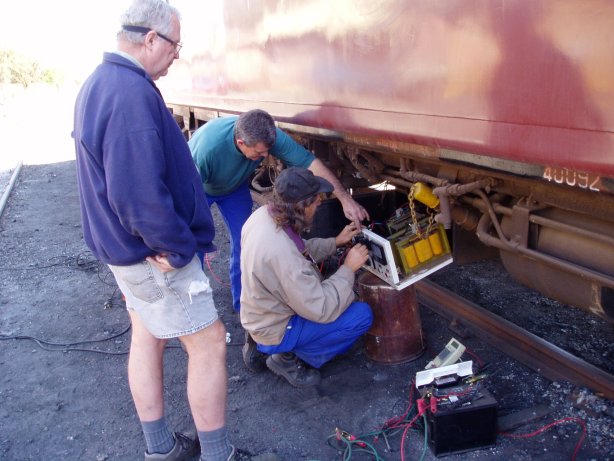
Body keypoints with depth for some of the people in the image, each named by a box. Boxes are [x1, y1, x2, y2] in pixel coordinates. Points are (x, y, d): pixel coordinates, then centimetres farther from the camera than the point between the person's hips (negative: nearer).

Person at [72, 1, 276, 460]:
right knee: (209, 342, 2)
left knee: (147, 337, 18)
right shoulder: (133, 94, -26)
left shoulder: (98, 84, 8)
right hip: (153, 254, -10)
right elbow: (141, 194, -31)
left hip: (125, 246, 11)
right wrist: (177, 248, -19)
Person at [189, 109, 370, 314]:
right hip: (198, 188, -3)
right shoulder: (209, 146, -44)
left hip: (234, 187, 4)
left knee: (243, 242, -2)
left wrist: (345, 199, -36)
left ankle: (242, 303, 15)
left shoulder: (269, 136, -34)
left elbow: (310, 163, -32)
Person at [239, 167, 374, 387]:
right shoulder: (282, 252, -37)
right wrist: (348, 268, -19)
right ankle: (288, 358, 0)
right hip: (275, 330, -9)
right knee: (362, 315, -13)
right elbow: (321, 310, -29)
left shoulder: (263, 214, -10)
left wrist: (336, 242, 5)